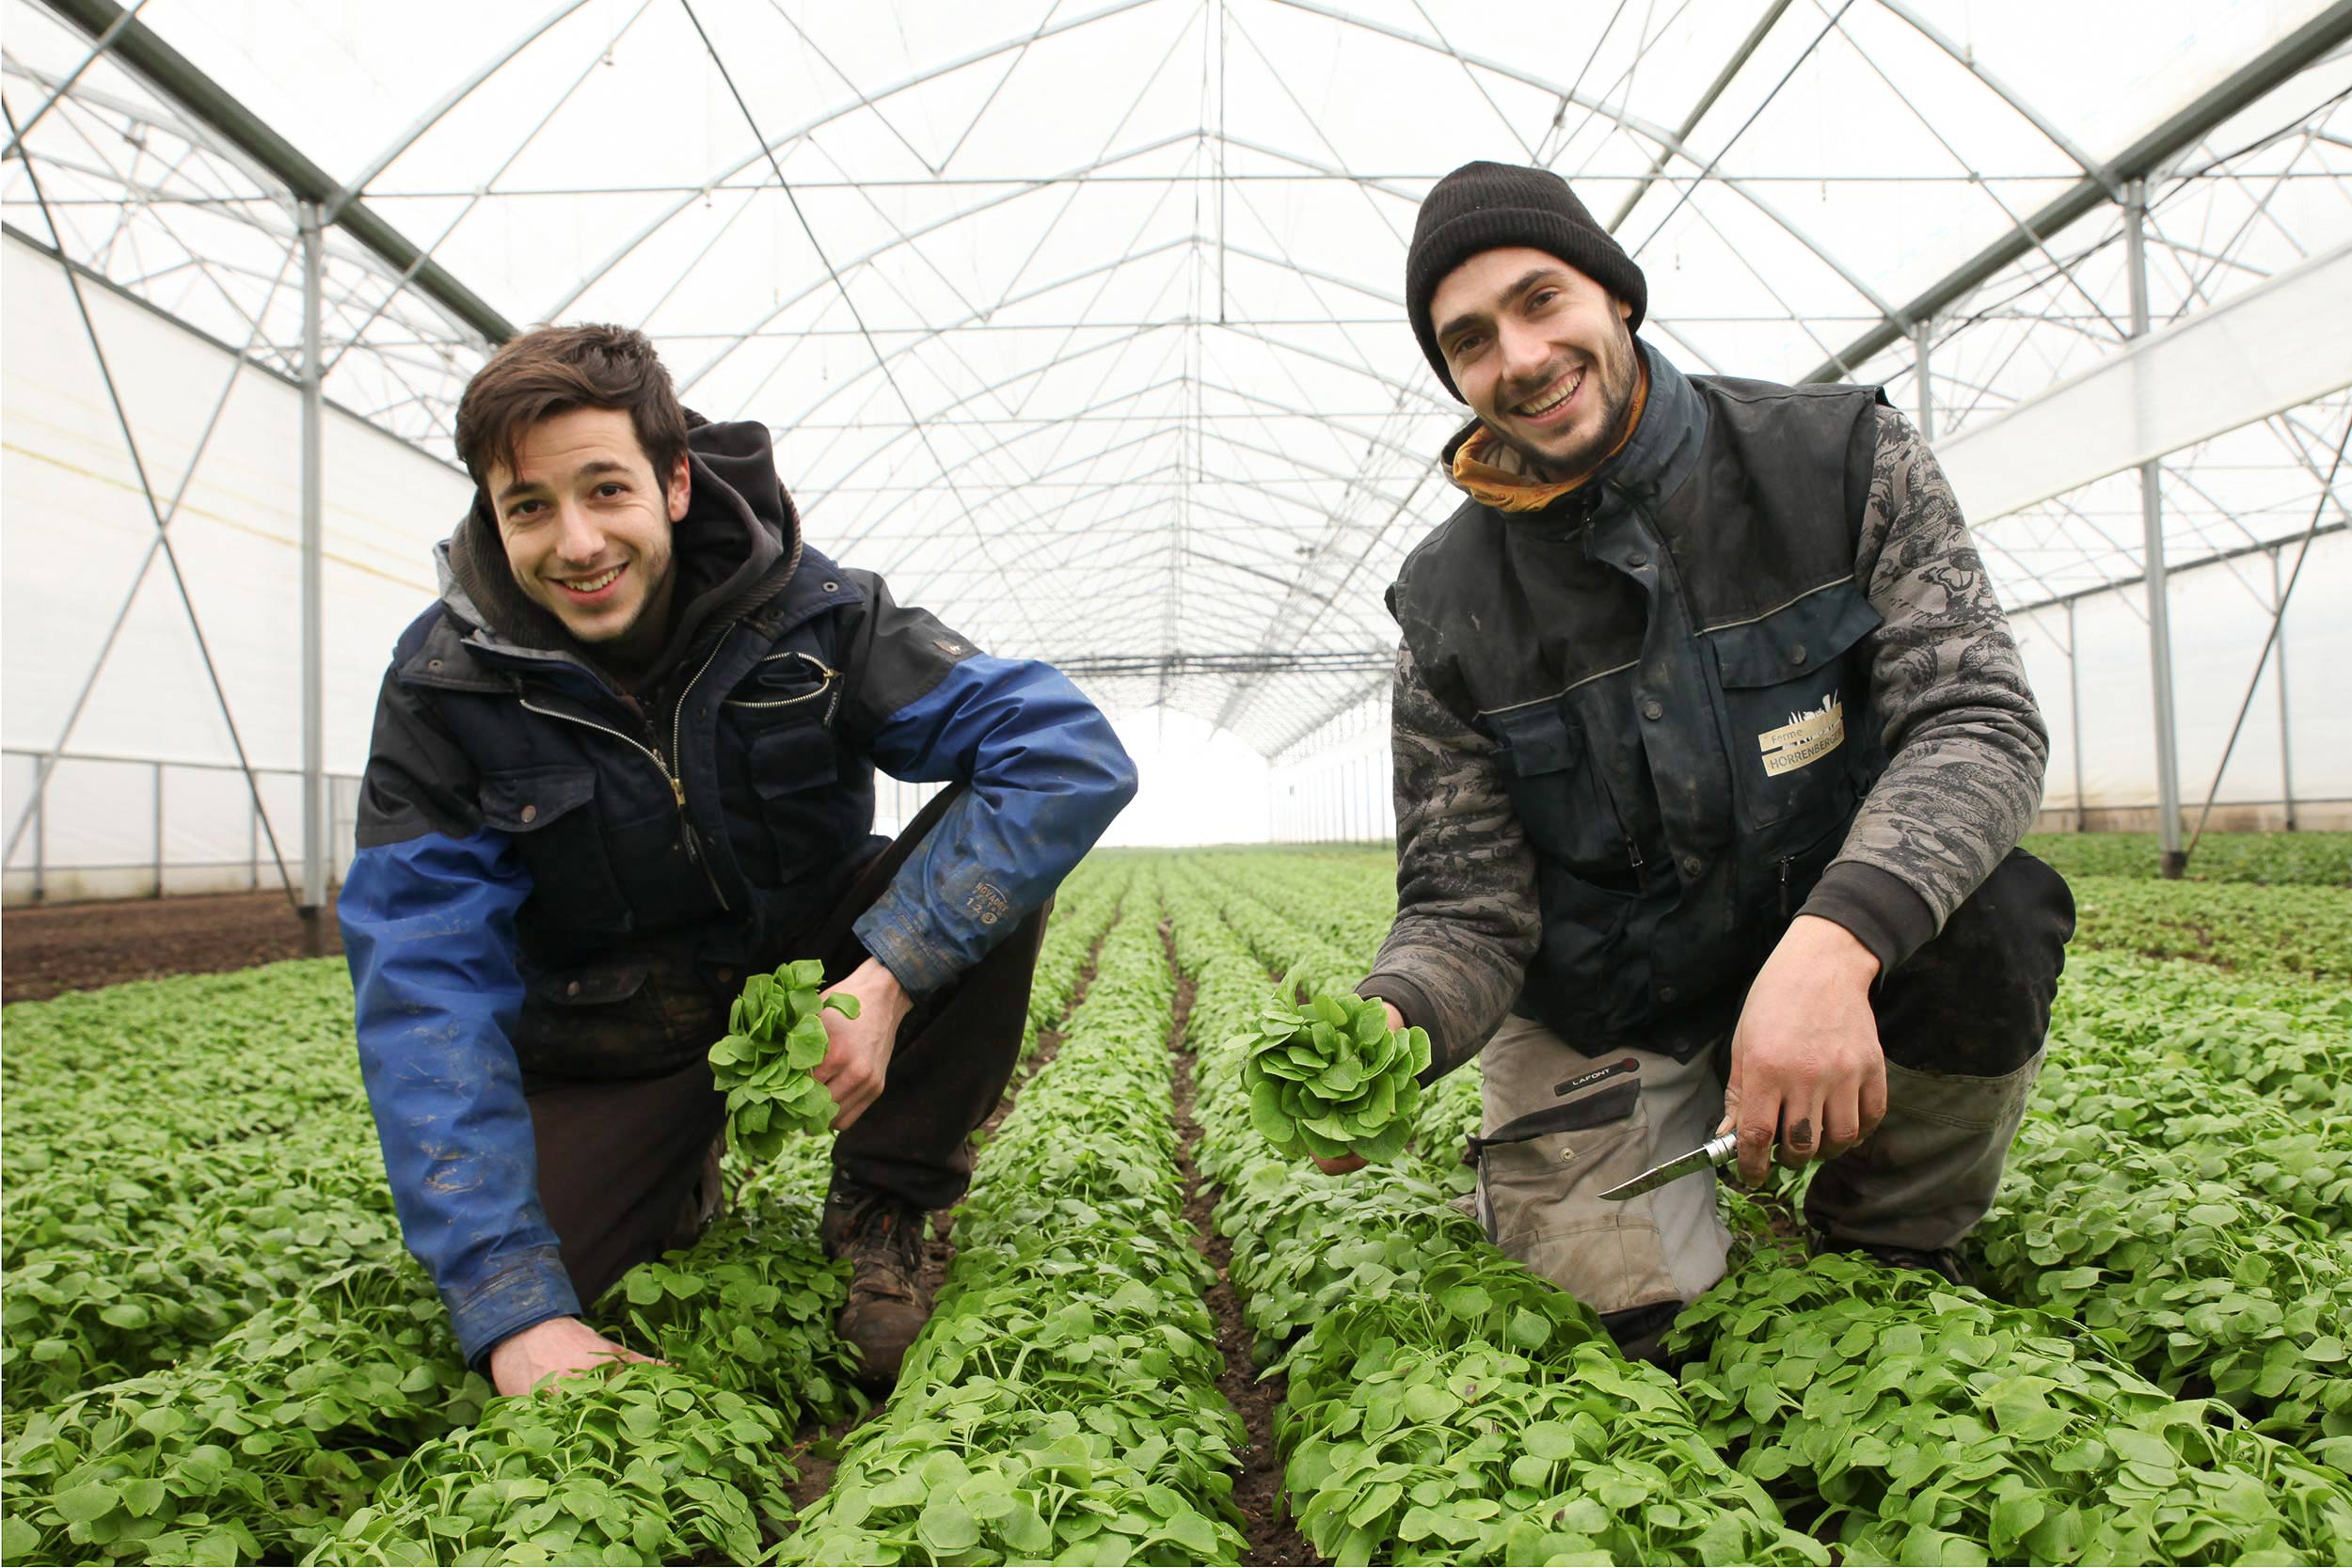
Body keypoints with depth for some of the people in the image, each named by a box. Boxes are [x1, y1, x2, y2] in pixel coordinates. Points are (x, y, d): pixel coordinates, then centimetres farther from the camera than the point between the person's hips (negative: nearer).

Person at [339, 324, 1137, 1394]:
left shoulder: (806, 611, -20)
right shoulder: (443, 689, -18)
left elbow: (1074, 754, -29)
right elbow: (425, 992, -24)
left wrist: (893, 970, -41)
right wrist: (513, 1302, -35)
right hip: (614, 1048, 1)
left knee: (997, 852, -26)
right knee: (496, 1305, -20)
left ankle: (880, 1210, -8)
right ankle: (680, 1180, 15)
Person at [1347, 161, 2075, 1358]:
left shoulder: (1846, 459, -9)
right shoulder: (1449, 610, -9)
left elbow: (1979, 718, -20)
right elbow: (1466, 911, -9)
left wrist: (1833, 943, -39)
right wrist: (1386, 1026, -34)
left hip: (1843, 969, 1)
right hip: (1605, 1027, 0)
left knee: (1990, 920, -30)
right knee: (1625, 1312, -16)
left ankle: (1887, 1261, -2)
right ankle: (1524, 1188, 21)